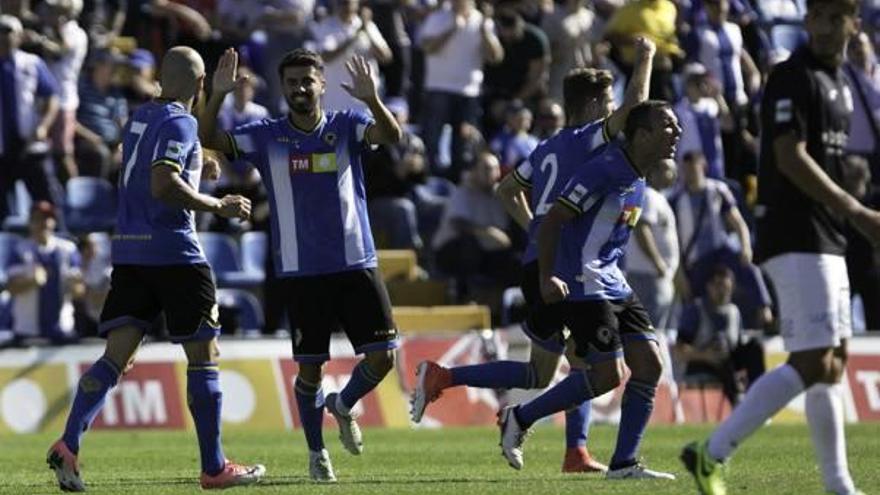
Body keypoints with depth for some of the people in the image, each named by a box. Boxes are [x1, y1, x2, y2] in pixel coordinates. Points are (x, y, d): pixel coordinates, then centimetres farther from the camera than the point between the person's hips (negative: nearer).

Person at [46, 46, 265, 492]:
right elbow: (164, 186, -22)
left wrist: (198, 172, 35)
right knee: (203, 356, 4)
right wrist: (219, 206, -13)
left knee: (116, 356, 0)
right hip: (174, 254, -7)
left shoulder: (139, 119, 15)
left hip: (128, 253, 7)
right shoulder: (179, 123, -10)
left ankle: (68, 444, -20)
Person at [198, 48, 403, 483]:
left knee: (383, 355, -5)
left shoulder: (346, 127, 1)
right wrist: (218, 96, -25)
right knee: (310, 366, 2)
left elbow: (391, 135, -17)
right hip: (301, 272, -1)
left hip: (356, 264, 1)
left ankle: (343, 406, 25)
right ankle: (316, 453, 20)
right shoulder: (267, 137, 1)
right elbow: (209, 139, -8)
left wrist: (372, 99, -36)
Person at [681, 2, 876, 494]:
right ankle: (711, 455, -12)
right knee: (812, 363, -15)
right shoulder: (792, 78, -12)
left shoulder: (839, 83, 17)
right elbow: (790, 158, -20)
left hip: (827, 240, 10)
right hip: (797, 239, -10)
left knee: (834, 362, 10)